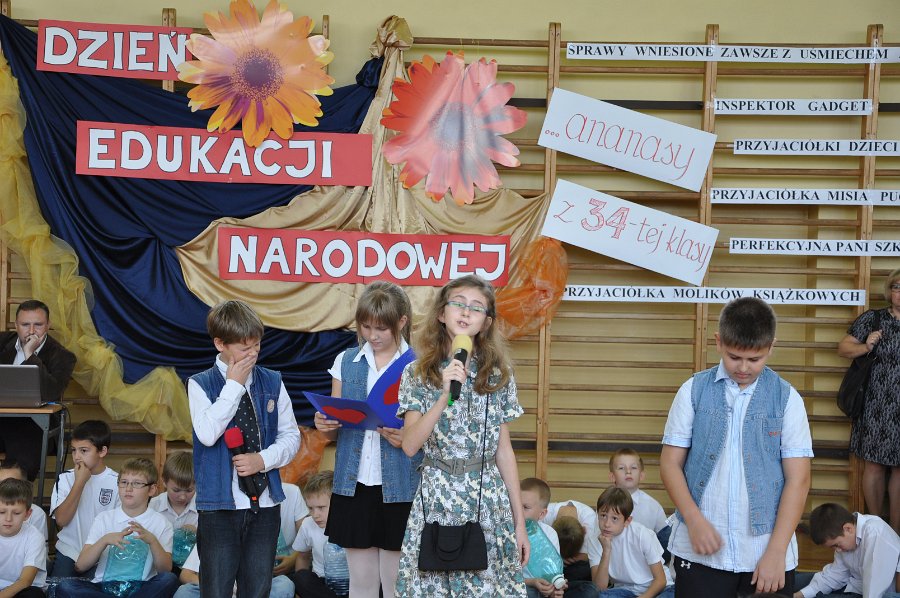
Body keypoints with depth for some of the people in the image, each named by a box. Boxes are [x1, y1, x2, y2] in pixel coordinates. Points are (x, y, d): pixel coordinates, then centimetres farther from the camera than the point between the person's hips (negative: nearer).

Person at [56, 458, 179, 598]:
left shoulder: (161, 523, 6)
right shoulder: (105, 518, 9)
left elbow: (166, 569, -4)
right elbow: (81, 566, 1)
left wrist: (151, 540, -19)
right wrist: (105, 540, -15)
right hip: (105, 586, 1)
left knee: (170, 580, -32)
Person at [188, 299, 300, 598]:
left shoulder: (272, 382, 5)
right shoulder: (201, 384, -3)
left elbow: (291, 435, 8)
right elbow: (207, 434, -18)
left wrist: (264, 459, -10)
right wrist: (234, 385, -14)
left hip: (265, 503, 3)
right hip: (220, 504, -3)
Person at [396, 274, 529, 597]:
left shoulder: (498, 375, 4)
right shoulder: (417, 373, 0)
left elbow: (504, 450, 7)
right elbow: (409, 445, -9)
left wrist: (520, 521, 5)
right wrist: (445, 395, -20)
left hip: (489, 500, 1)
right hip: (437, 500, -1)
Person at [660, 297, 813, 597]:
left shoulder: (786, 398, 0)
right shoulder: (694, 391, 1)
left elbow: (798, 479, -2)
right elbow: (670, 463, 3)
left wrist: (776, 552, -8)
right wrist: (694, 520, -11)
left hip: (767, 554, 0)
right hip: (700, 550, 0)